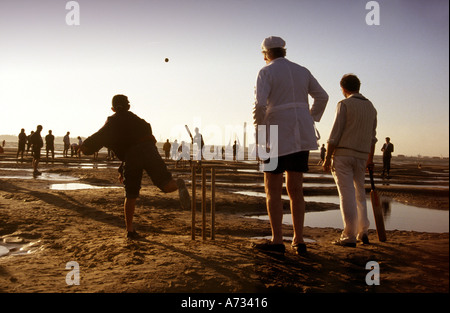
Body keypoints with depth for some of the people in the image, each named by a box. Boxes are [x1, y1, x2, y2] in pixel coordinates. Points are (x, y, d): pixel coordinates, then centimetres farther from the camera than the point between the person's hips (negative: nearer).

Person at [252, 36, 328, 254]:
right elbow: (322, 97, 18)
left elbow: (260, 103, -17)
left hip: (278, 134, -6)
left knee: (272, 190, 2)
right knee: (295, 190, 10)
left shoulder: (266, 72, -4)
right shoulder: (302, 71, 15)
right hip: (301, 135, 6)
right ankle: (299, 241, 10)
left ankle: (277, 241, 1)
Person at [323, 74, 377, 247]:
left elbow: (335, 134, -12)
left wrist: (327, 158, -9)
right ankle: (363, 233, 21)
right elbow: (372, 137, 16)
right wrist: (370, 159, 22)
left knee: (347, 195, -5)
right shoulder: (371, 107, 13)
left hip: (343, 154, -6)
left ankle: (349, 237, -3)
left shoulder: (344, 104, -6)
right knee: (360, 194, 17)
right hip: (361, 156, 6)